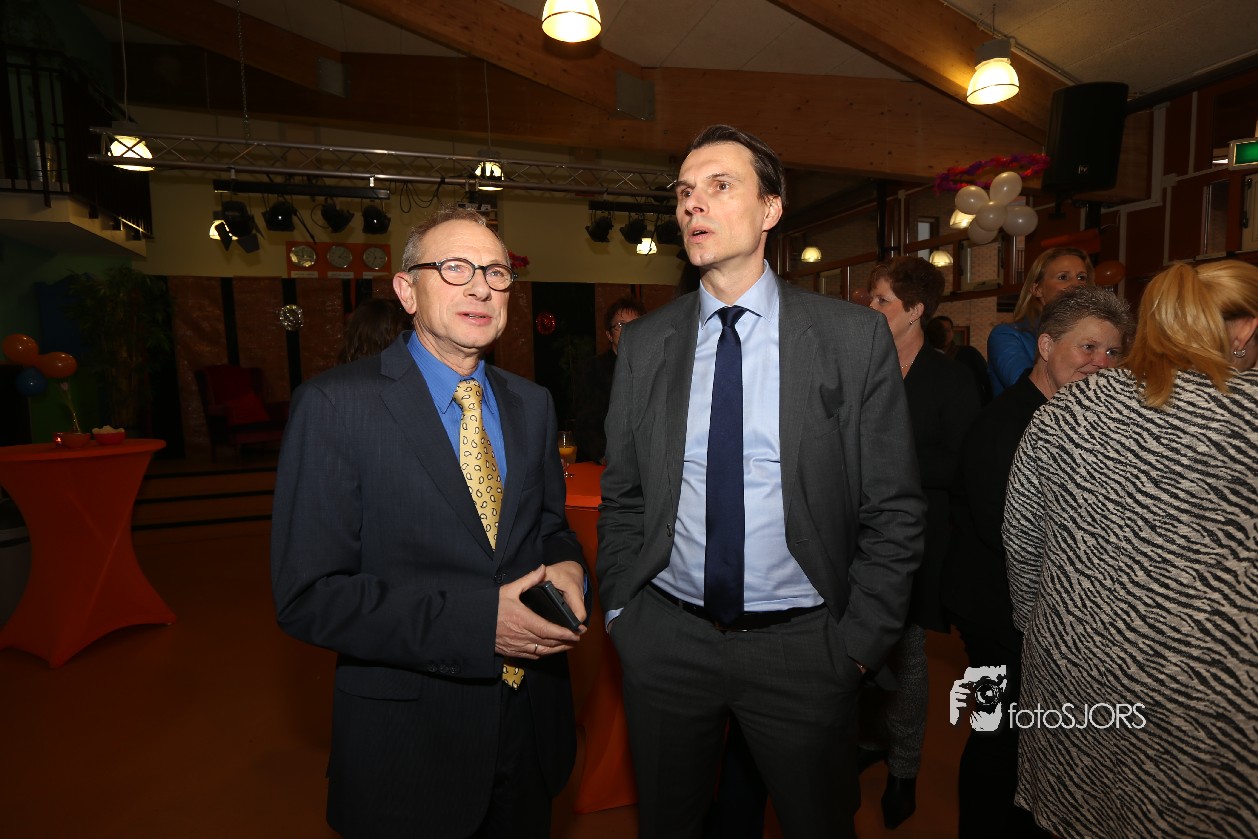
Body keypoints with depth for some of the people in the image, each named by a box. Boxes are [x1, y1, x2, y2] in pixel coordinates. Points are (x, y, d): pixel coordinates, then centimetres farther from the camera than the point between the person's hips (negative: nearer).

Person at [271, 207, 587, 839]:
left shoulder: (531, 405, 2)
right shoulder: (336, 406, -15)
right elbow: (307, 596, -17)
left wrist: (566, 564, -12)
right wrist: (475, 621, -25)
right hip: (407, 738, -5)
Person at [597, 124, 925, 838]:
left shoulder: (855, 337, -7)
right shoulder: (644, 344, 0)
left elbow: (894, 509, -5)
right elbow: (622, 497, 5)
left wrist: (859, 643, -7)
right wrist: (622, 613, 0)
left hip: (802, 647, -1)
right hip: (665, 640, 2)